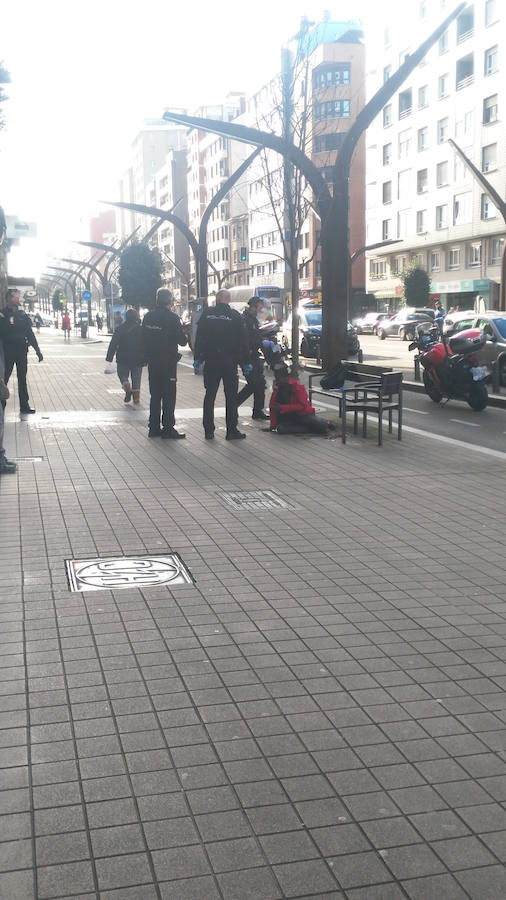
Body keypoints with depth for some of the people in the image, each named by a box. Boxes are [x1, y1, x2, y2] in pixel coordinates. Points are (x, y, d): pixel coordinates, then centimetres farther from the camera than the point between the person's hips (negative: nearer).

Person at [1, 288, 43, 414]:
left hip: (22, 351, 4)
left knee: (22, 379, 7)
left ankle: (24, 405, 11)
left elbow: (30, 333, 12)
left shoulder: (22, 314, 9)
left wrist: (37, 350, 9)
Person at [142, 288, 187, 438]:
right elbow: (182, 341, -12)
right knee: (169, 395, 0)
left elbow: (144, 339, 9)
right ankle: (168, 428, 0)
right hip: (168, 362, -6)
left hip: (152, 361, 6)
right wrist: (183, 335, 8)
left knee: (155, 395, 13)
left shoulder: (147, 317, 4)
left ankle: (154, 427, 14)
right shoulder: (172, 318, -15)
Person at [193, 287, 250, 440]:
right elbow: (243, 341, -1)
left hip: (211, 360, 2)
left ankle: (208, 431, 8)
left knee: (210, 395, 8)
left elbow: (199, 338, 1)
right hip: (230, 361, -1)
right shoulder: (236, 316, -2)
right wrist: (246, 363, 5)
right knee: (231, 396, 4)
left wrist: (197, 358, 7)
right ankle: (231, 430, 3)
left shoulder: (207, 313, 1)